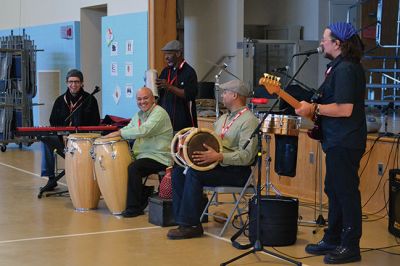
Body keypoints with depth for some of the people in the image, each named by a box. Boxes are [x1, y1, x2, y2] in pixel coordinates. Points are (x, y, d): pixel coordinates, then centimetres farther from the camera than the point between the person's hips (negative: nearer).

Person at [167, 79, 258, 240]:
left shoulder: (249, 121, -10)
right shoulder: (223, 118, 20)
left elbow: (246, 156, -21)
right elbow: (210, 143, 23)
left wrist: (218, 157, -29)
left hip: (237, 171, -9)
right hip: (217, 165, 9)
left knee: (194, 174, -27)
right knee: (179, 170, -7)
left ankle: (191, 225, -21)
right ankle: (182, 218, -7)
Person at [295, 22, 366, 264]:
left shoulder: (345, 69, -19)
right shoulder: (342, 66, 15)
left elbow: (345, 109, -26)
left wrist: (314, 109, -17)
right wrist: (315, 110, 14)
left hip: (344, 143, -11)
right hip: (339, 141, 11)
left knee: (346, 192, -4)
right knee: (334, 190, 17)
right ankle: (333, 240, 28)